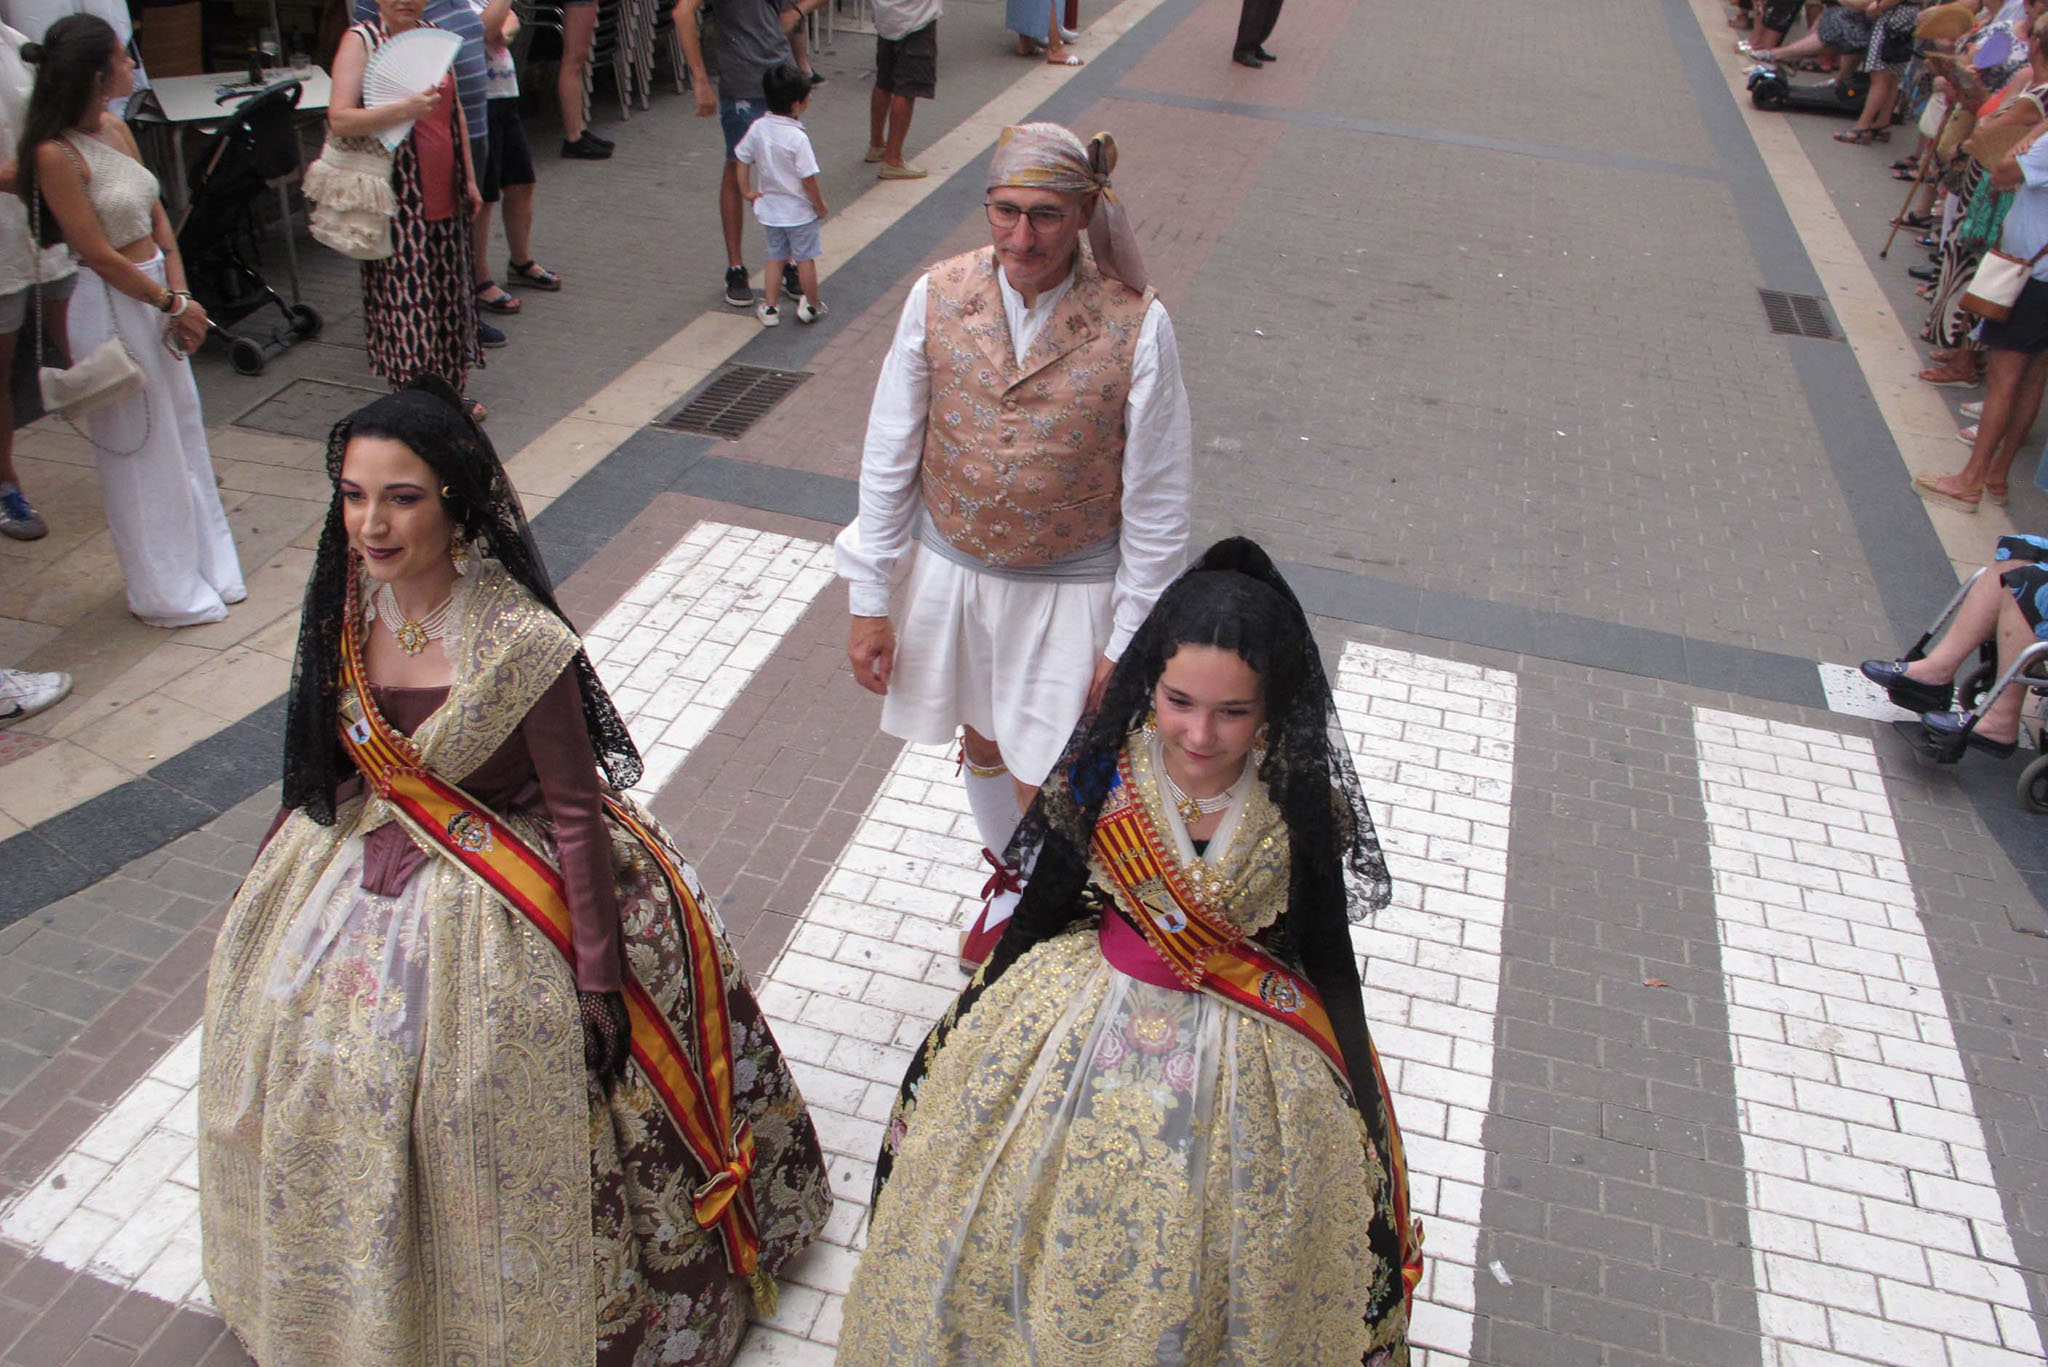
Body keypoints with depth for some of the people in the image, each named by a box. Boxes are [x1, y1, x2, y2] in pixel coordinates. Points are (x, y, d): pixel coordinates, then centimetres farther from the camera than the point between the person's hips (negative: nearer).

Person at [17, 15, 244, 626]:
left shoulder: (117, 130, 5)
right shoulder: (56, 155, -19)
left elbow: (158, 217, 7)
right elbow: (99, 255, -18)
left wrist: (181, 298, -3)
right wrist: (173, 303, -10)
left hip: (158, 296, 8)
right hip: (112, 308, -8)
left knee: (184, 432, 16)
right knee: (140, 450, 4)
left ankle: (205, 567, 32)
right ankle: (166, 592, 19)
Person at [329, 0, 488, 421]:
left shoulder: (435, 35, 11)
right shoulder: (360, 40, -9)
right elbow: (339, 120, -19)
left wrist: (469, 181, 20)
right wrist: (404, 110, -30)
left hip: (444, 198, 7)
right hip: (397, 202, -7)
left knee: (450, 295, 13)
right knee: (406, 302, -5)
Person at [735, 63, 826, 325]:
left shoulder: (758, 128, -8)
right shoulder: (797, 137, -25)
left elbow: (742, 160, 1)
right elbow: (808, 179, -21)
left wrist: (748, 191, 12)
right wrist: (820, 206, -7)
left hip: (770, 208, 5)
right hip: (799, 211, -5)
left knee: (775, 257, 19)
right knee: (805, 258, 11)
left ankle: (769, 309, 22)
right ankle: (812, 306, 25)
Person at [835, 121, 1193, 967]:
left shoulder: (1135, 325, -19)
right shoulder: (939, 297, -11)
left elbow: (1157, 498, -11)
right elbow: (889, 456, -3)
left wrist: (1130, 641, -8)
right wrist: (869, 599, -2)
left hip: (1071, 587, -3)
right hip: (953, 571, 3)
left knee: (1047, 787, 2)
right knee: (982, 741, 23)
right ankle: (1009, 882, 52)